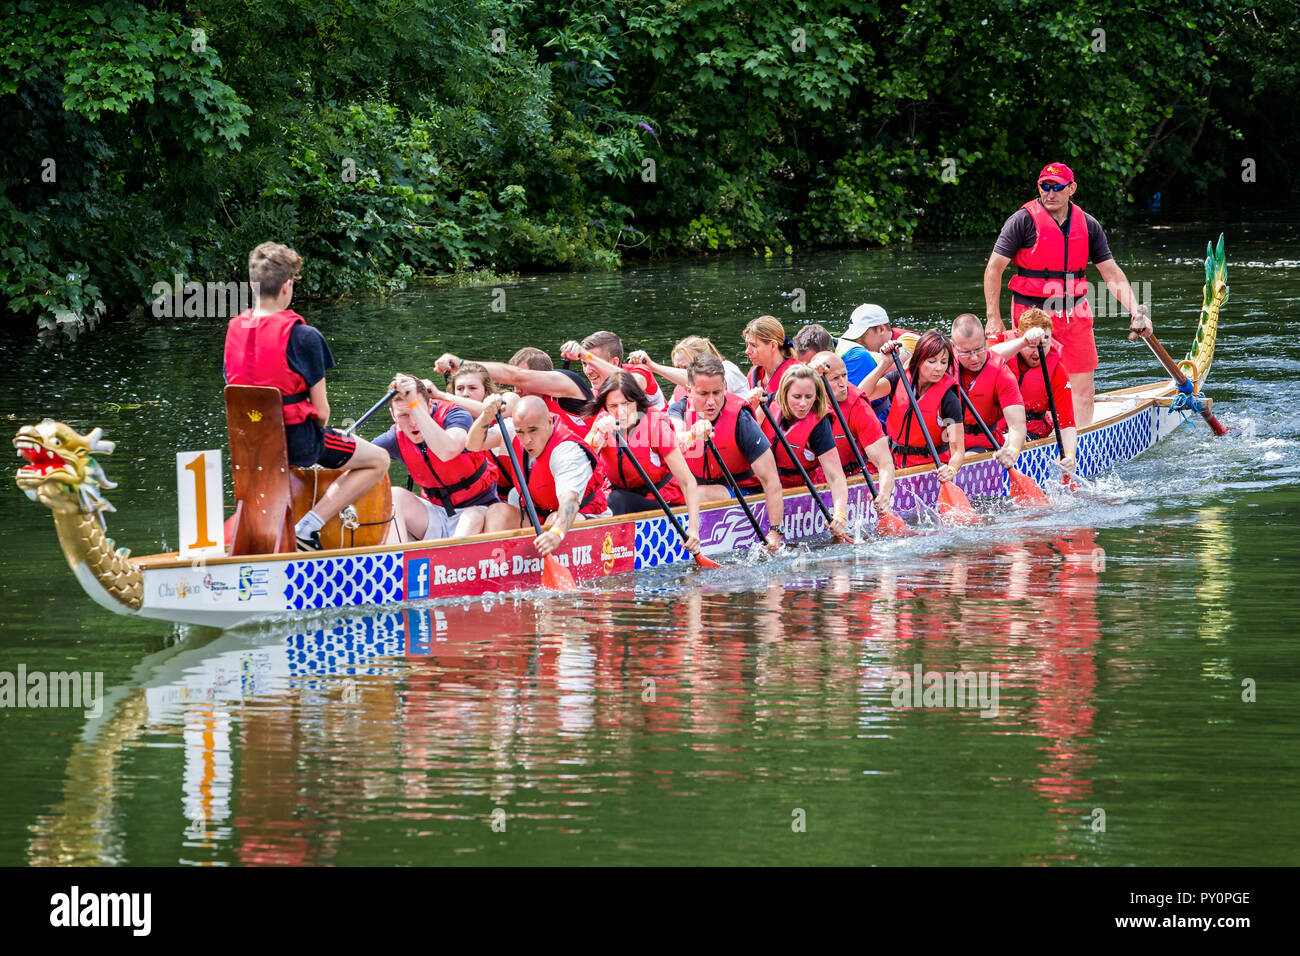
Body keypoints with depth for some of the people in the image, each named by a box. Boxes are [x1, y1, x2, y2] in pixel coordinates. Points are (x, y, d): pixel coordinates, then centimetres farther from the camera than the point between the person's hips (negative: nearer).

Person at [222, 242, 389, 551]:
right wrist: (317, 433, 10)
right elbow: (321, 410, -14)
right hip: (298, 439, -7)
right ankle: (308, 527, -5)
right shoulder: (303, 336, -17)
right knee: (378, 460, 10)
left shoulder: (235, 330, 0)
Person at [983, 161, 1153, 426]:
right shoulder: (1024, 220, -7)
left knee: (1083, 390, 3)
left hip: (1076, 315, 4)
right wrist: (993, 318, -10)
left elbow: (1112, 274, 8)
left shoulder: (1088, 225, 6)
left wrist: (1135, 311, -5)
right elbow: (994, 269, -6)